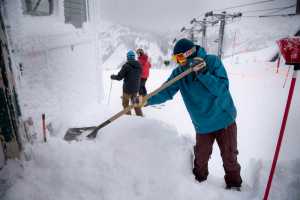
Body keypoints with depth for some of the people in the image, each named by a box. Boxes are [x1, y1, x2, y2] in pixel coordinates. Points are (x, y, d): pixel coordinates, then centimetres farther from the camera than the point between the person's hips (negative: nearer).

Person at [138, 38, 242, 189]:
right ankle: (199, 180, 42)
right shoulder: (179, 72, -7)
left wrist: (203, 73, -33)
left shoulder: (212, 61, -14)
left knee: (229, 156, 12)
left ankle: (234, 184, 38)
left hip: (224, 119, -2)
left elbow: (222, 88, -22)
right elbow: (167, 91, -16)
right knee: (201, 157, 14)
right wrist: (150, 99, -33)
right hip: (202, 124, 2)